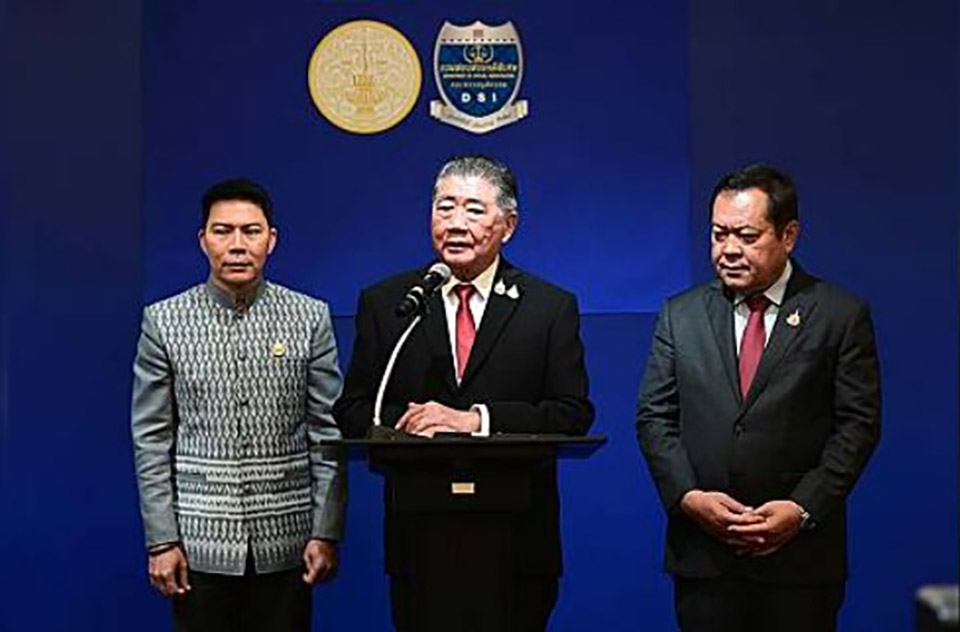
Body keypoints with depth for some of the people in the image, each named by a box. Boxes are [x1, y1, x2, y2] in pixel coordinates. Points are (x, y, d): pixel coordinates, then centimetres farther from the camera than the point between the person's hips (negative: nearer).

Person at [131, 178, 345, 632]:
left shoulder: (310, 318, 2)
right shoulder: (164, 321, 2)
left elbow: (327, 433, 2)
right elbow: (151, 441, 2)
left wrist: (326, 533, -3)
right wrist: (161, 540, -3)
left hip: (285, 543, 0)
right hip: (199, 541, 0)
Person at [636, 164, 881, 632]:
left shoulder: (841, 316, 1)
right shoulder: (680, 315, 8)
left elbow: (858, 424, -2)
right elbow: (654, 418, 6)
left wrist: (803, 508, -12)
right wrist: (687, 496, -9)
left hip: (800, 555, -2)